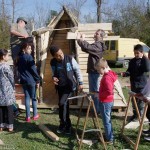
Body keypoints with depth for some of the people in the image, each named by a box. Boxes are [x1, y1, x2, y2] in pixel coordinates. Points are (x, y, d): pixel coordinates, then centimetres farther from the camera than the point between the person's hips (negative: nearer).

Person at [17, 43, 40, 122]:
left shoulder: (19, 58, 11)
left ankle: (28, 116, 9)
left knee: (27, 98, 8)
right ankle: (35, 115, 13)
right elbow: (33, 70, -14)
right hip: (31, 80, -6)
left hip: (24, 81, 6)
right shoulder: (29, 57, -12)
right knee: (34, 98, 6)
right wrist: (38, 80, -9)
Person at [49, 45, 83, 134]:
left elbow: (77, 70, -2)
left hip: (70, 85, -4)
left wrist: (80, 83, -1)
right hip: (60, 87, 4)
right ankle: (68, 125, 25)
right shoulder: (53, 63, -4)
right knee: (65, 105, 9)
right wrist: (54, 78, -13)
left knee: (62, 103, -19)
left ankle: (63, 124, -1)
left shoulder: (70, 59, -12)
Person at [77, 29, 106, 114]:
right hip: (92, 71, 10)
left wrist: (79, 40, -18)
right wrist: (82, 40, 5)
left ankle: (97, 110, 4)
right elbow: (86, 48, 21)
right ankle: (96, 109, 24)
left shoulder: (98, 45, -17)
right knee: (93, 91, 15)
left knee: (95, 91, -4)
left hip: (95, 71, -10)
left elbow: (87, 47, -31)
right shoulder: (96, 45, 16)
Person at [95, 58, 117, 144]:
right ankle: (110, 136, 32)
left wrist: (99, 94, -15)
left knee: (106, 121, 1)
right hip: (109, 101, 10)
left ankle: (109, 139, 10)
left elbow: (109, 92, -29)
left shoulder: (106, 78, -23)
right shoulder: (110, 74, 6)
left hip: (105, 102, -10)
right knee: (108, 120, 20)